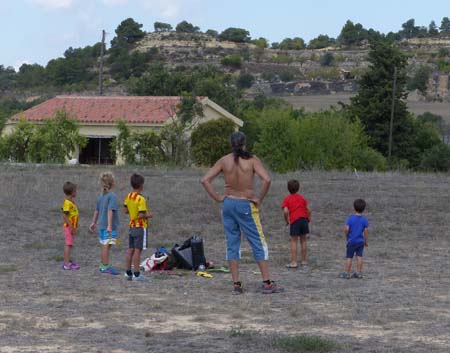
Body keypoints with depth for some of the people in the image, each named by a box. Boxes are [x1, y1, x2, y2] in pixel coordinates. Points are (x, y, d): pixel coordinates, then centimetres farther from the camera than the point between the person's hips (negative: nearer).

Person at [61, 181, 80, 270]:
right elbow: (64, 216, -23)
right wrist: (71, 227, -23)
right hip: (69, 226, -10)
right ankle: (67, 264, -6)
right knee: (68, 244, -7)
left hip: (71, 227, 10)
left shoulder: (71, 202, 11)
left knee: (69, 245, 17)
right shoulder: (67, 202, -19)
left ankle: (67, 261, 27)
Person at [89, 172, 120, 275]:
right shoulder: (112, 196, -14)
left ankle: (103, 266, 22)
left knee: (104, 246, 15)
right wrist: (109, 225, -25)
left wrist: (94, 222, 29)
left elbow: (96, 210, 18)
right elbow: (110, 211, -21)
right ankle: (106, 267, -5)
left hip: (101, 225, 8)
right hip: (109, 226, -8)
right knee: (107, 245, -6)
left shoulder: (101, 196, 10)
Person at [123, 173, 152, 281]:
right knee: (137, 250, -5)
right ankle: (136, 274, -4)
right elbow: (141, 215, -23)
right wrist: (148, 215, -6)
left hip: (132, 226, 7)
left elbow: (126, 211, 13)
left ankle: (128, 272, 12)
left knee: (130, 250, 10)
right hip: (140, 227, -7)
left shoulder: (128, 197, 5)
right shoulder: (141, 199, -19)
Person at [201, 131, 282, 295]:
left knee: (232, 244, 8)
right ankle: (267, 283, 2)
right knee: (259, 243, 4)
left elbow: (205, 180, -3)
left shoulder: (224, 161, 1)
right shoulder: (251, 160, -8)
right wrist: (259, 199, -9)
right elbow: (266, 179, -20)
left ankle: (236, 284, 6)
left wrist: (217, 198, 1)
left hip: (228, 203, 3)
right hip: (246, 205, -3)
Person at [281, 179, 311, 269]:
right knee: (303, 241, 11)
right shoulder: (302, 198, 13)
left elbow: (285, 211, -13)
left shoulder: (286, 199, 1)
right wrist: (309, 219, 23)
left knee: (294, 241, 2)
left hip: (294, 221, -4)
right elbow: (308, 210, 8)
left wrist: (287, 220, 2)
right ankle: (304, 262, 16)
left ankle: (294, 262, -2)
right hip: (304, 219, 4)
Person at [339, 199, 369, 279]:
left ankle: (347, 273, 8)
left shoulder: (350, 218, -11)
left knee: (349, 257, 4)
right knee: (359, 257, 8)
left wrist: (347, 236, 5)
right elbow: (366, 231, -3)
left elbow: (347, 229, -14)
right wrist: (366, 241, 7)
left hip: (352, 241, -2)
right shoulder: (364, 220, -5)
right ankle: (358, 273, 10)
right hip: (361, 241, 2)